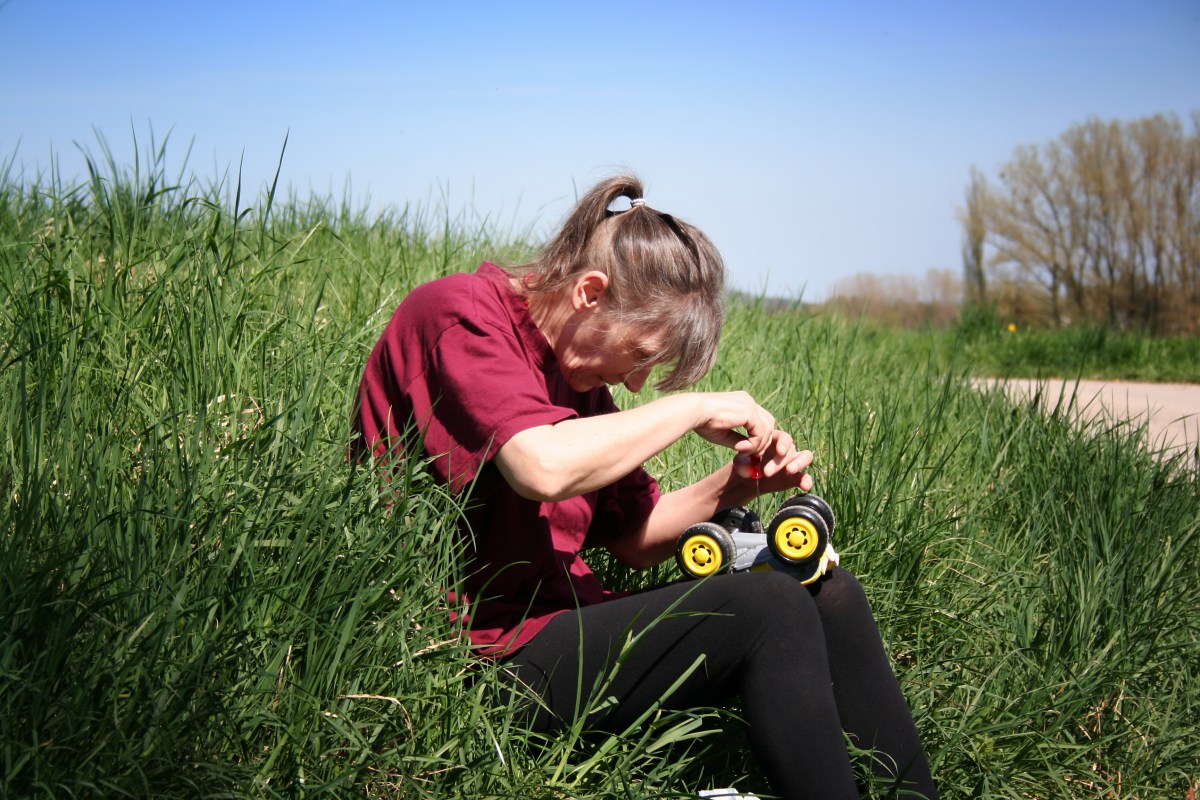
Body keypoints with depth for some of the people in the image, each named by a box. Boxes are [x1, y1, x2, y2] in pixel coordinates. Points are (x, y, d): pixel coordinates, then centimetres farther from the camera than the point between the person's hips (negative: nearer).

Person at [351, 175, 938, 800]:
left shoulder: (578, 371, 15)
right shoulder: (457, 312, -12)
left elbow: (633, 540, 17)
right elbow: (542, 466, -30)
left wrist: (734, 484, 0)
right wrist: (691, 409, -17)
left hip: (554, 622, 9)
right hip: (483, 653, -9)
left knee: (827, 592, 1)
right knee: (769, 610, -22)